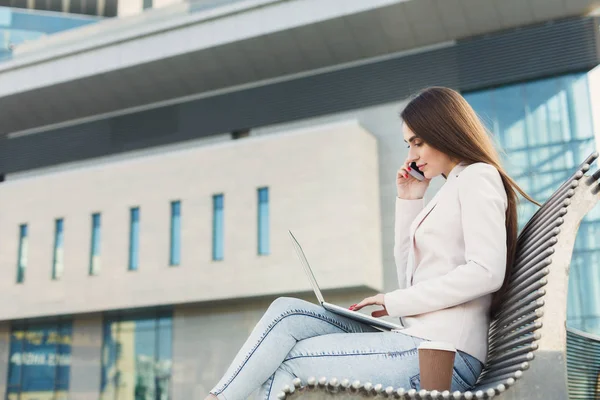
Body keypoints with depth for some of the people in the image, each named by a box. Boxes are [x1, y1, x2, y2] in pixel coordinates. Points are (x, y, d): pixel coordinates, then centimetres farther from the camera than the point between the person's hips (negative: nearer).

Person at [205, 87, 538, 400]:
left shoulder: (478, 177, -2)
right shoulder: (450, 190, 26)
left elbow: (487, 272, -17)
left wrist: (394, 302, -12)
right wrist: (409, 202, 16)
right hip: (417, 340, 9)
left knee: (286, 364, -11)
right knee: (286, 312, -3)